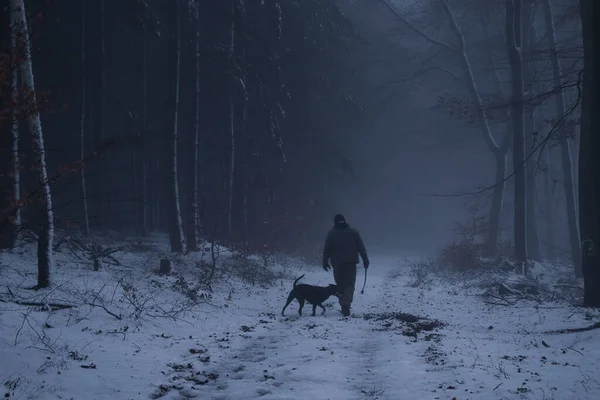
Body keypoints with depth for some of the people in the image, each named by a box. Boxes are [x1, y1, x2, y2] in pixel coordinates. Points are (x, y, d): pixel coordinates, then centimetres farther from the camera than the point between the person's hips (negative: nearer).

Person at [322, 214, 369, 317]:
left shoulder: (331, 233, 2)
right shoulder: (354, 232, 6)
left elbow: (326, 249, 1)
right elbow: (361, 247, 5)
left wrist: (325, 262, 8)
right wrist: (365, 260, 10)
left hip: (337, 263, 0)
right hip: (351, 262, 0)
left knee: (340, 285, 10)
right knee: (350, 284, -1)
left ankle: (344, 305, 11)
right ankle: (346, 305, -21)